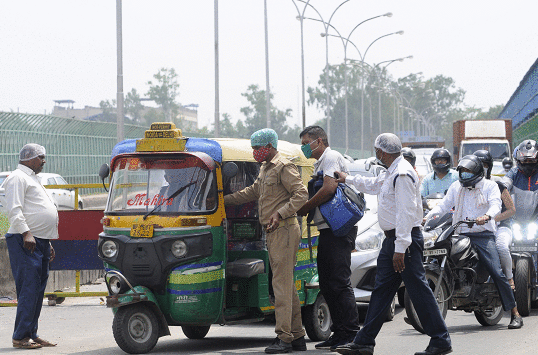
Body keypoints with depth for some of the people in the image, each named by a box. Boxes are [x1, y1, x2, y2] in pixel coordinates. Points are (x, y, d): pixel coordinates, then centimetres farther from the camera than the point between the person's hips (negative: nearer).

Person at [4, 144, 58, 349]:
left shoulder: (32, 179, 26)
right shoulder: (18, 178, -5)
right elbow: (14, 210, -16)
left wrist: (47, 243, 26)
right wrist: (26, 233, -25)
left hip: (39, 241, 10)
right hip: (26, 242, -10)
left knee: (38, 291, 9)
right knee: (28, 289, -13)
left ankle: (32, 334, 12)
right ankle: (21, 337, -13)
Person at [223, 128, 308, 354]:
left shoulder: (284, 167, -11)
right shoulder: (265, 169, 20)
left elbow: (301, 194, -18)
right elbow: (252, 192, 33)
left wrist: (280, 214, -26)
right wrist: (224, 200, 32)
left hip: (284, 231, -10)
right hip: (273, 233, 10)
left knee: (282, 284, -12)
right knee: (287, 285, 11)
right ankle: (297, 336, 14)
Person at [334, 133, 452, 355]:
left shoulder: (402, 174, -18)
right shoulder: (391, 173, 15)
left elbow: (406, 213, -24)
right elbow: (374, 185, 38)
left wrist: (400, 248, -27)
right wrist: (348, 179, 48)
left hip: (405, 240, -11)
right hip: (392, 239, 11)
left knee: (418, 290, -8)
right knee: (382, 289, 11)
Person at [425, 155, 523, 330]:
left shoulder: (489, 186, 7)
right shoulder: (456, 187, 20)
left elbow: (496, 205, -9)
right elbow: (444, 205, 13)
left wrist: (487, 216, -33)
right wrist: (427, 217, -6)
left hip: (483, 235, -4)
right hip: (460, 235, 4)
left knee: (497, 273, -15)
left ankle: (515, 314, -9)